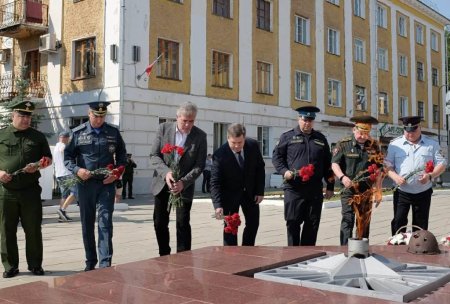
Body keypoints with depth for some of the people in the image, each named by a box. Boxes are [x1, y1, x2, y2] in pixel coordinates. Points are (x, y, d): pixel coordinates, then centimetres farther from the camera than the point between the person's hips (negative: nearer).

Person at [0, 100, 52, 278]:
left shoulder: (38, 136, 10)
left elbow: (48, 159, 13)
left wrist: (37, 166, -7)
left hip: (30, 190, 0)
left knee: (33, 230, 4)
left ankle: (35, 265, 16)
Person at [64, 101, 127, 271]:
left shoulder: (114, 133, 5)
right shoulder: (78, 133, 3)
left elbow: (122, 155, 12)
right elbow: (68, 156, 5)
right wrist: (77, 170, -13)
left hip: (107, 184, -1)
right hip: (85, 184, 1)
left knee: (105, 223, -6)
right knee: (87, 224, 8)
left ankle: (105, 264, -3)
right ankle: (90, 262, 21)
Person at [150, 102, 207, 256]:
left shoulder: (200, 136, -8)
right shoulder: (164, 129, -5)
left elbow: (199, 165, -9)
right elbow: (154, 155, -5)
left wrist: (183, 182, -22)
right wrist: (166, 172, -23)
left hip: (184, 186, -2)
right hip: (162, 182, 2)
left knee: (183, 223, -4)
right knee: (160, 222, 10)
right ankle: (164, 255, 27)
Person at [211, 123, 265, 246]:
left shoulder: (253, 146, -16)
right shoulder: (220, 154, -26)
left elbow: (260, 168, -2)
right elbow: (215, 182, -24)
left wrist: (260, 191, -5)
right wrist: (218, 205, -34)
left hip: (250, 192, 4)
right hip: (230, 194, -4)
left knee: (253, 223, 10)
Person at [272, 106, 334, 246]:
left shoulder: (321, 139, 14)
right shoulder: (287, 136, 6)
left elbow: (327, 164, 16)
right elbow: (277, 156, 6)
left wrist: (330, 186, 13)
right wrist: (284, 171, -12)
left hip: (315, 190, 3)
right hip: (293, 189, -3)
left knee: (313, 224, 7)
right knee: (293, 223, 0)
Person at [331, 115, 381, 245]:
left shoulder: (374, 145, 6)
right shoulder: (343, 144, -3)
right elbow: (334, 164, -8)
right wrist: (342, 177, -27)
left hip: (367, 190, 3)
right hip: (349, 190, -3)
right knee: (347, 221, -7)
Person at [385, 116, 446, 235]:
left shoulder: (432, 144, 3)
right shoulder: (395, 144, 1)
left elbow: (441, 164, 3)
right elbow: (388, 165, 2)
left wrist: (430, 175, -16)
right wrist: (395, 177, -18)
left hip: (423, 192, 1)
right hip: (402, 192, -1)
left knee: (421, 225, 9)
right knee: (398, 222, -4)